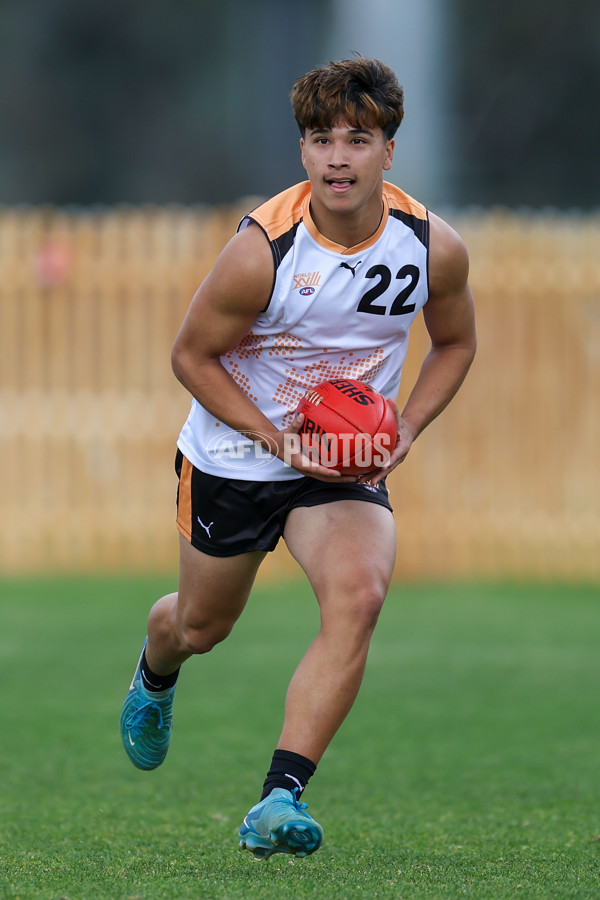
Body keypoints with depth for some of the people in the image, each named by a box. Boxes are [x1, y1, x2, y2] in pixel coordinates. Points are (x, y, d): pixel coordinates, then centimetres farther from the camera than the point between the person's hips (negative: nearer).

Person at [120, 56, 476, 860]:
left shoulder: (435, 248, -14)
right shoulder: (263, 250, -24)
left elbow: (455, 343, 7)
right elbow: (191, 354, -11)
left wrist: (404, 429, -9)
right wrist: (276, 437, -20)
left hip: (348, 463, 1)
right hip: (234, 457, -1)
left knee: (359, 593, -27)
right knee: (203, 626, 16)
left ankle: (282, 797, -27)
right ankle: (155, 674, 57)